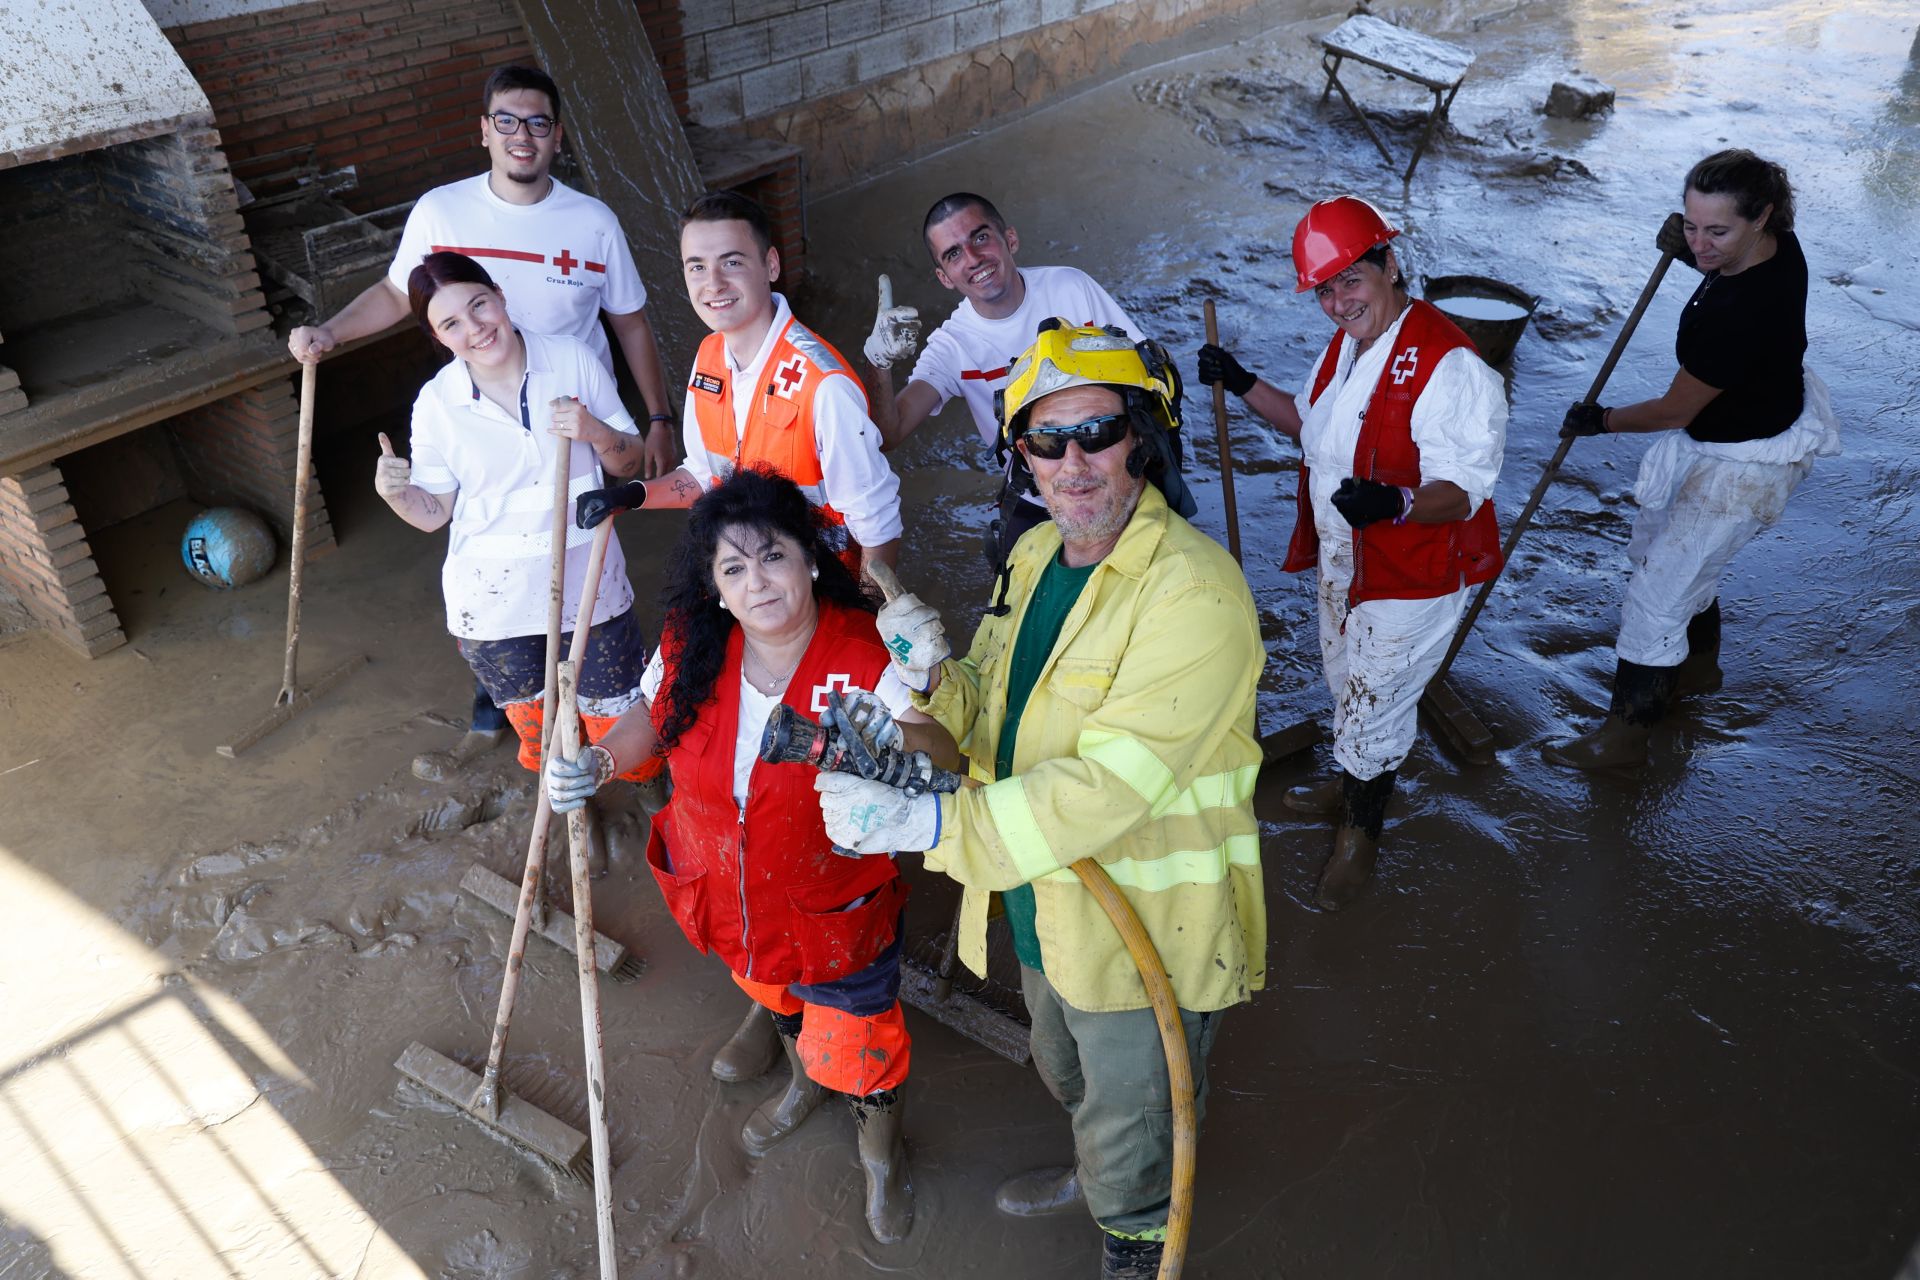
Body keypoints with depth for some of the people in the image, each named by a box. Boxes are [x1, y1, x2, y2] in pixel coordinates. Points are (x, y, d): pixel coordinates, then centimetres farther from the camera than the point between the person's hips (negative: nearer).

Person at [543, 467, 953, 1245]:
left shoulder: (866, 661, -29)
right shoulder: (690, 651, -16)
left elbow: (946, 760, -38)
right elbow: (653, 717, 4)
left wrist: (898, 736, -60)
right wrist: (599, 762, -16)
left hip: (836, 911, -4)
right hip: (730, 898, 5)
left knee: (853, 1048, 13)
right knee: (775, 995, 34)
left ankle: (881, 1153, 50)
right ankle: (804, 1082, 70)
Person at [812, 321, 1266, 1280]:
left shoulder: (1194, 591, -29)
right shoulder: (1033, 555, -1)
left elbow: (1115, 785, -35)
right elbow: (997, 720, 7)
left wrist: (928, 823, -39)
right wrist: (934, 678, -15)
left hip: (1146, 924, -7)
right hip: (1043, 904, 8)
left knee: (1130, 1132, 18)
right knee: (1069, 1077, 34)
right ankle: (1094, 1170, 64)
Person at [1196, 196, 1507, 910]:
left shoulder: (1448, 365, -28)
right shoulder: (1346, 343, 3)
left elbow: (1462, 490, -30)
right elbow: (1311, 425, 19)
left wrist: (1394, 502, -49)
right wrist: (1243, 386, 7)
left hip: (1411, 580, -9)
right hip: (1342, 562, 9)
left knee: (1373, 704, 6)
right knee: (1347, 684, 27)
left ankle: (1361, 831, 32)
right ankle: (1353, 782, 54)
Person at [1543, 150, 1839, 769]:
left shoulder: (1738, 313, -38)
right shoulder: (1778, 242, -13)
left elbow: (1673, 413, -23)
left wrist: (1599, 421, -6)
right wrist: (1687, 251, -8)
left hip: (1741, 465, -10)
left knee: (1654, 596, -2)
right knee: (1656, 550, 26)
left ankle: (1625, 735, 14)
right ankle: (1699, 665, 50)